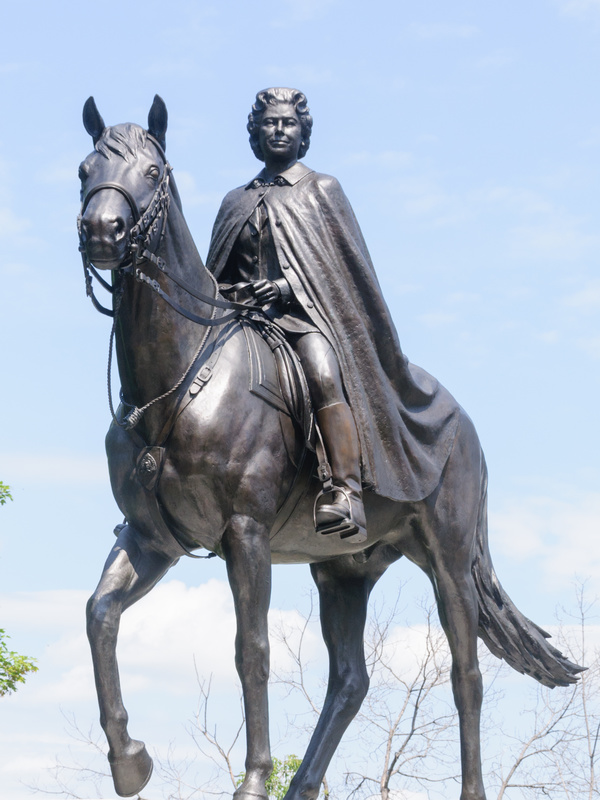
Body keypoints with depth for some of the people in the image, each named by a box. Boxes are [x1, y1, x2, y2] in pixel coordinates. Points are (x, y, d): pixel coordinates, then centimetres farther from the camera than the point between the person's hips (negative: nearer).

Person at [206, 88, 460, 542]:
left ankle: (347, 493, -46)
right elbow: (217, 273, 22)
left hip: (307, 315, -4)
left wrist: (287, 287, -14)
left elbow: (344, 263, 2)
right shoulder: (237, 202, 23)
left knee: (323, 372, -35)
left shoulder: (321, 190, 13)